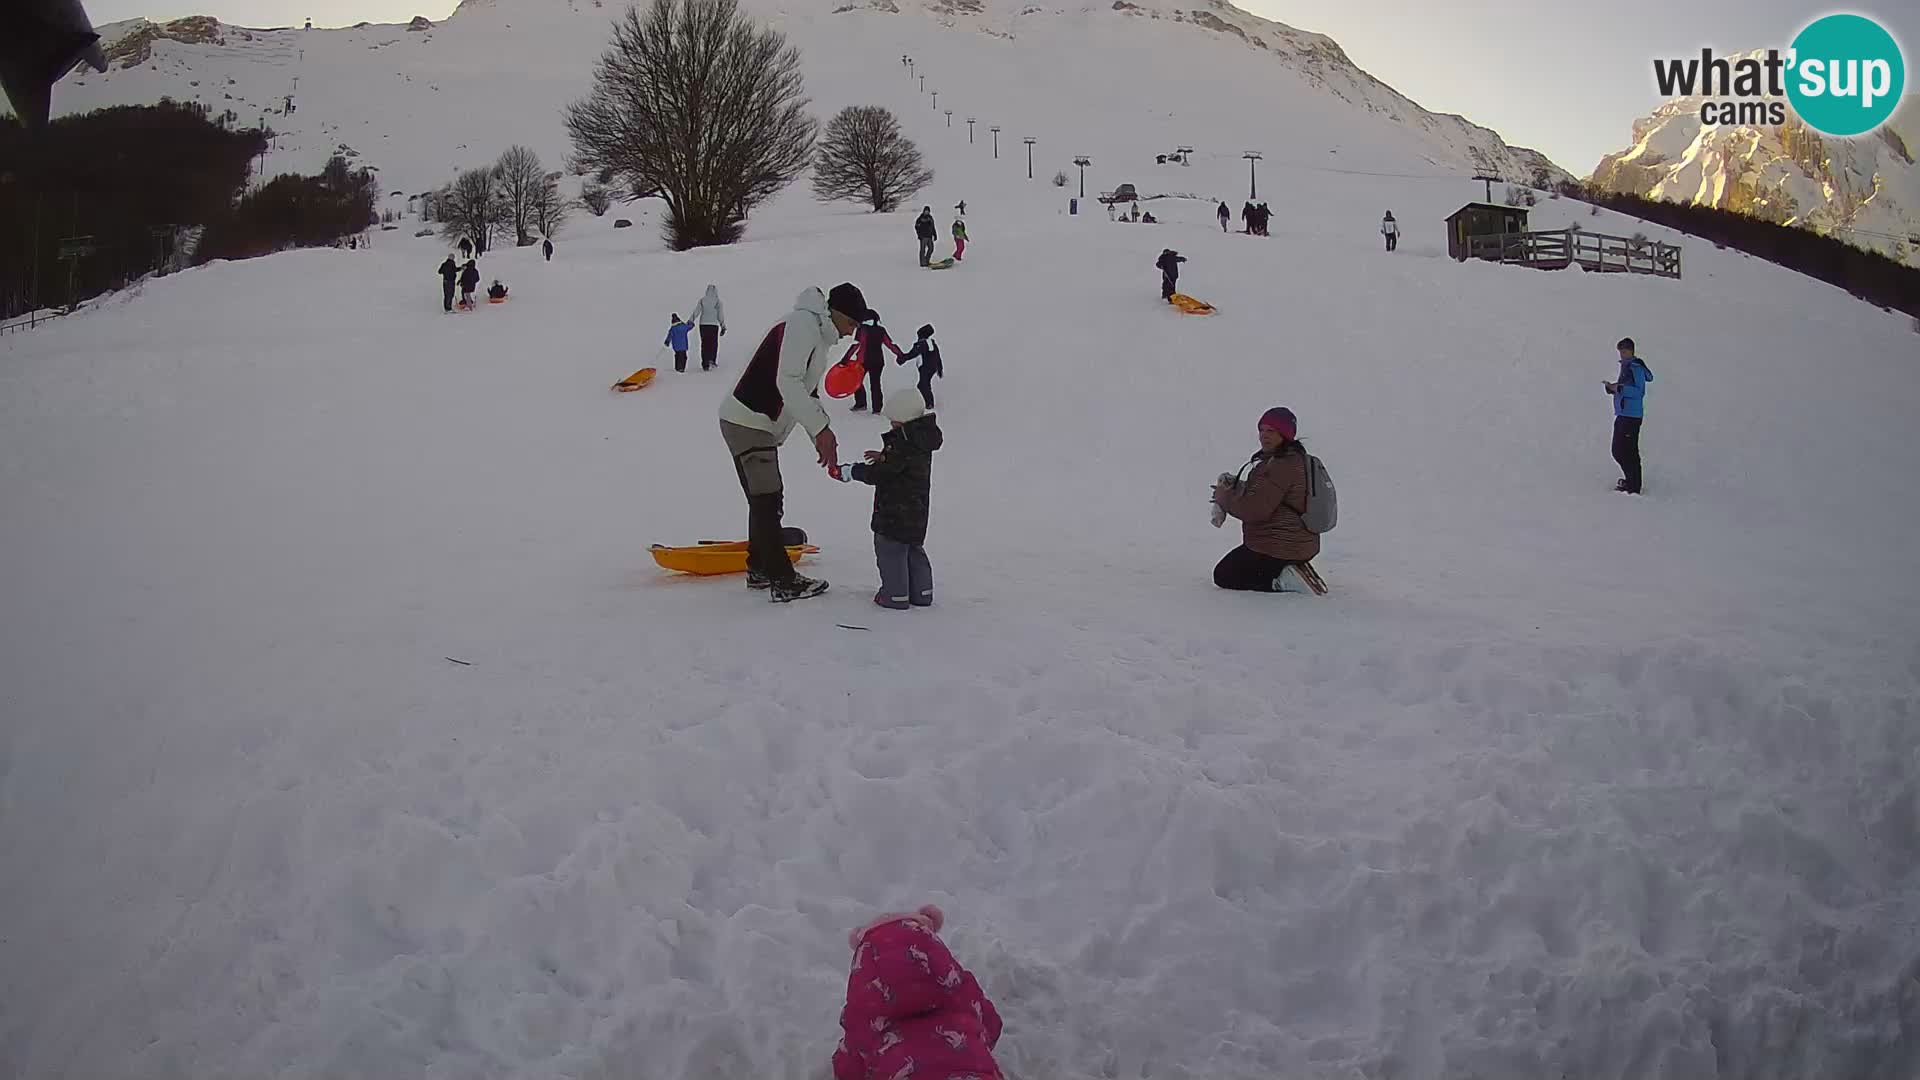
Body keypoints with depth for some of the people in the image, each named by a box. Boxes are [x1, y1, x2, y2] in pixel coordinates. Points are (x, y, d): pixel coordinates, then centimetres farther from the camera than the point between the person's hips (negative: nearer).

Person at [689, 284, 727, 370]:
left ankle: (705, 364, 5)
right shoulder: (718, 302, -4)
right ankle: (712, 360, -9)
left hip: (703, 324, 2)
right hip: (714, 324, -2)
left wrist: (690, 321, 3)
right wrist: (723, 327, -1)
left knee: (704, 344, 8)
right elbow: (721, 315, -6)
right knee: (713, 344, 10)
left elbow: (696, 312, -2)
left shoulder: (702, 300, 2)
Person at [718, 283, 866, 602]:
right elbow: (787, 381, -26)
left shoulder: (819, 336, 16)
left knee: (765, 500, 19)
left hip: (759, 425, 10)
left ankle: (759, 569, 32)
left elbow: (809, 391, 22)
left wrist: (823, 436, 11)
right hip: (746, 421, -10)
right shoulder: (802, 324, -16)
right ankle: (783, 582, -7)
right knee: (767, 501, -9)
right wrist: (821, 429, -24)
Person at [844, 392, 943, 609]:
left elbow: (879, 474, -22)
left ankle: (896, 594, 2)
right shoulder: (922, 441, 7)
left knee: (890, 550, 0)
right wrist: (883, 456, 16)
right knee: (914, 550, 19)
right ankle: (922, 592, 24)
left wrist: (851, 472, -13)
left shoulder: (902, 443, -22)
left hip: (895, 512, -10)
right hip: (917, 510, 10)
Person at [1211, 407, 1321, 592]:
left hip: (1275, 549, -11)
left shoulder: (1281, 466, -23)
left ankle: (1279, 582, -11)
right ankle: (1281, 574, 9)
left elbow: (1256, 510, -25)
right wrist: (1235, 490, 4)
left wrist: (1225, 498, -9)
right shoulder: (1294, 459, 11)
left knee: (1223, 576, 6)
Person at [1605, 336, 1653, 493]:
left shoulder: (1636, 368, -13)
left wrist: (1619, 389, -22)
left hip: (1631, 416, -10)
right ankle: (1630, 480, 30)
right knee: (1618, 451, 16)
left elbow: (1639, 391, -20)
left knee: (1630, 451, -7)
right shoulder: (1625, 366, 16)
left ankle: (1634, 488, -1)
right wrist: (1612, 388, 7)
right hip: (1622, 414, 10)